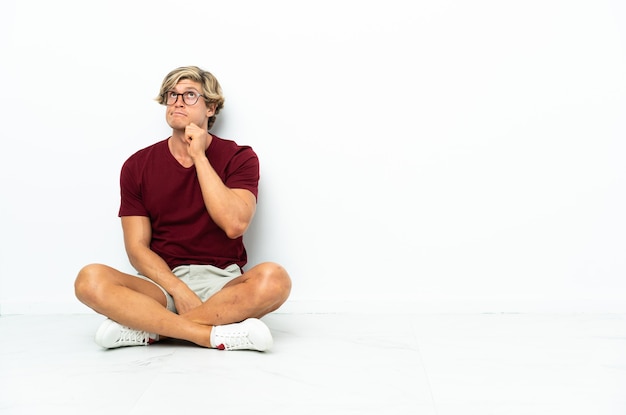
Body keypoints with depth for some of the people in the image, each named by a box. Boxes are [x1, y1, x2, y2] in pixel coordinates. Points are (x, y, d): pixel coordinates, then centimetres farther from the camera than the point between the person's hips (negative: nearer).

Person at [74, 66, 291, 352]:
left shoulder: (239, 157, 1)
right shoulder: (138, 166, 6)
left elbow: (235, 224, -16)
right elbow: (137, 248, 1)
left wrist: (199, 155, -12)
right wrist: (179, 289, -16)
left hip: (223, 285, -1)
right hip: (162, 283, 1)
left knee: (273, 278, -32)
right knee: (90, 279, -25)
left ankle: (148, 328, -22)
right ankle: (218, 335, -26)